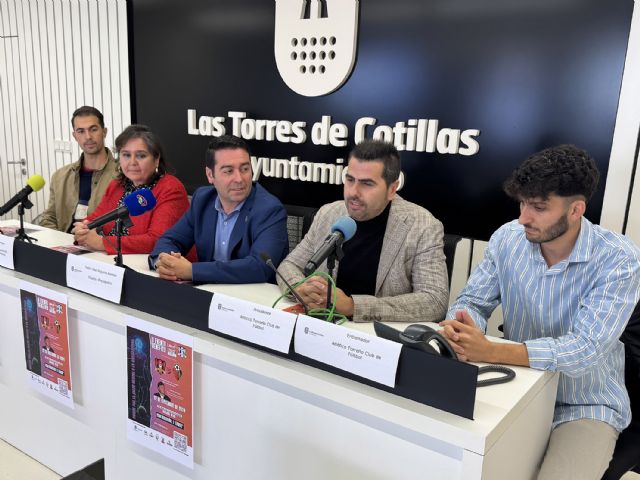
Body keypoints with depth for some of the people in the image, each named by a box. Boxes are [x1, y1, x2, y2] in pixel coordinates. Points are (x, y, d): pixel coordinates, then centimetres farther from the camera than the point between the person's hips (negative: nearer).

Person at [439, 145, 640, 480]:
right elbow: (473, 301, -3)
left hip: (585, 407, -3)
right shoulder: (508, 238, -7)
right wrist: (460, 326, -29)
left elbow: (585, 349, -29)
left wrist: (491, 351, -40)